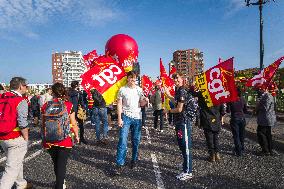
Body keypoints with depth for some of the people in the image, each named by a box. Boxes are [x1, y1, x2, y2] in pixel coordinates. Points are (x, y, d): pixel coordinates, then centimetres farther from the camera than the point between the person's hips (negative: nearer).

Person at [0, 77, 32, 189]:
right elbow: (22, 124, -21)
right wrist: (26, 138, -9)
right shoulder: (21, 101, -16)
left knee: (17, 162, 25)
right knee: (12, 168, 1)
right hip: (16, 138, -8)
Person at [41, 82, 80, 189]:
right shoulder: (68, 105, -8)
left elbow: (43, 124, 4)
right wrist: (76, 136, 10)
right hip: (65, 140, -3)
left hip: (49, 141, 4)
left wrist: (44, 137, 19)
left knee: (56, 163, 24)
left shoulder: (46, 106, -3)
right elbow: (73, 124, -6)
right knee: (62, 164, 7)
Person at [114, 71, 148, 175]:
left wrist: (145, 101, -12)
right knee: (122, 140, -9)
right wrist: (119, 118, -9)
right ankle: (120, 164, -3)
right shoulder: (122, 89, -1)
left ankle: (134, 160, 27)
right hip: (126, 116, -3)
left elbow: (141, 104, 11)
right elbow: (119, 104, -2)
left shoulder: (139, 90, 7)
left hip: (137, 117, 3)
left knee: (136, 140, 10)